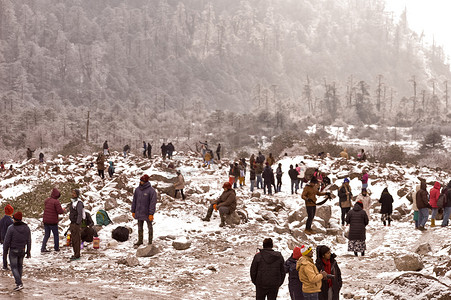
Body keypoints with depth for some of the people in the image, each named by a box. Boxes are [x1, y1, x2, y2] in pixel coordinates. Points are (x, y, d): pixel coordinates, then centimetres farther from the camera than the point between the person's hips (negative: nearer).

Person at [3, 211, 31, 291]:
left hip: (13, 250, -4)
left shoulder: (11, 228, -18)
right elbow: (29, 241, 3)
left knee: (14, 267, 2)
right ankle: (18, 280, 36)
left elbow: (7, 240, -11)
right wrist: (28, 252, 12)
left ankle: (19, 284, -9)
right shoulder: (26, 228, -4)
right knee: (20, 265, 22)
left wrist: (5, 250, 4)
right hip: (22, 250, 4)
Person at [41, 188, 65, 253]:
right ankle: (56, 247, 18)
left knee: (46, 235, 12)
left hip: (45, 221, 6)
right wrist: (63, 210, 2)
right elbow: (60, 211, -21)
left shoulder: (46, 200, 5)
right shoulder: (56, 201, -16)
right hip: (53, 221, -6)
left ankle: (43, 248, 4)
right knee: (56, 235, 12)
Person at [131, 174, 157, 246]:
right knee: (140, 227, 15)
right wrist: (133, 211, 8)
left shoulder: (151, 190, -15)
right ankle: (140, 241, 28)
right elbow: (134, 201, 9)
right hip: (139, 213, 5)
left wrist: (151, 214, -20)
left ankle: (150, 241, 20)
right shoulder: (137, 189, 2)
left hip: (147, 213, -5)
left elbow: (153, 202, -17)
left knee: (149, 227, 10)